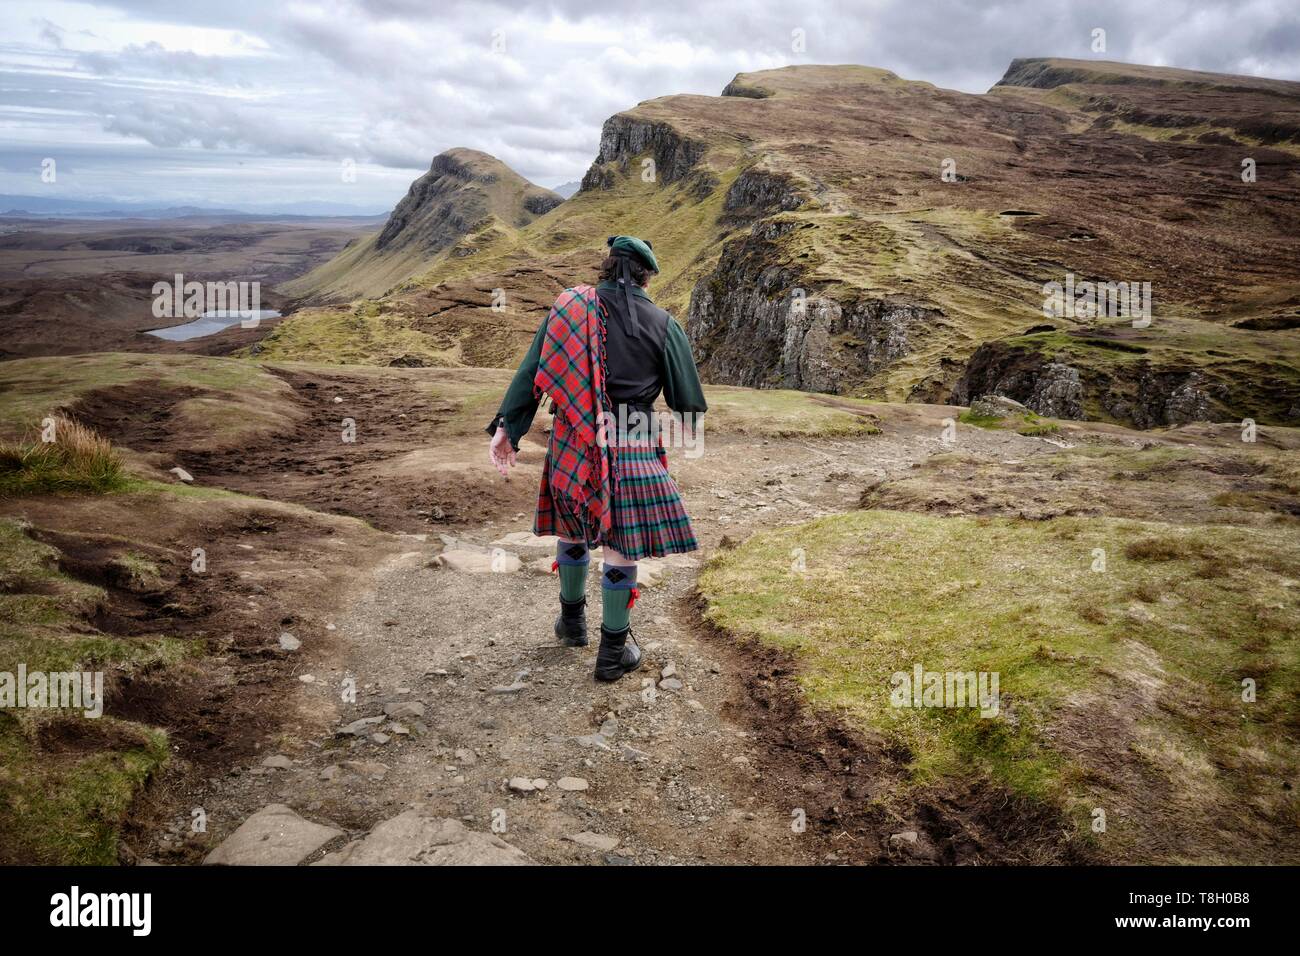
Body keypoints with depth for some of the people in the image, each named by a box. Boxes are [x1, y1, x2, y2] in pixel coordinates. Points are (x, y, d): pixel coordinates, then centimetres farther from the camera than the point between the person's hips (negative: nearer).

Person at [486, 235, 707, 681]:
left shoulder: (569, 307, 2)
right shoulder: (662, 324, -2)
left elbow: (530, 371, -3)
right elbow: (686, 393, 7)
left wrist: (505, 428, -1)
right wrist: (691, 421, 28)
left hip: (572, 441, 3)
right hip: (630, 446, -3)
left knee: (572, 527, 24)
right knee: (622, 545, 6)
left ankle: (572, 620, 40)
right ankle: (613, 652, 16)